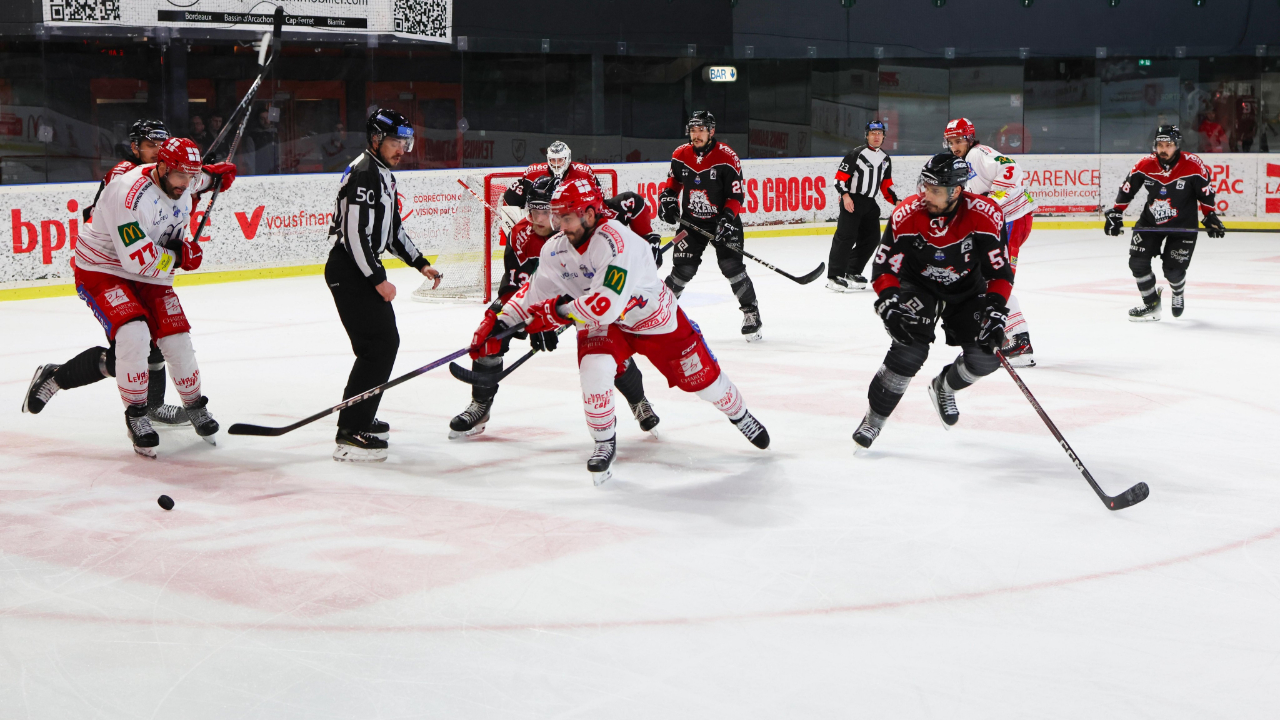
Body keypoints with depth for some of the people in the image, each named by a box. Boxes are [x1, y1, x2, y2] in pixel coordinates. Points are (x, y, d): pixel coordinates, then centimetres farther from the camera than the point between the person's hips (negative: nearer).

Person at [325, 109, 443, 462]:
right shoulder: (363, 174, -18)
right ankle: (350, 434, -16)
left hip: (365, 270, 11)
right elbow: (355, 234, -24)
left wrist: (420, 263, 19)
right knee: (378, 345, -15)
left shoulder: (384, 175, 16)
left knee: (387, 341, 18)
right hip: (349, 270, -11)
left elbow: (392, 229, 25)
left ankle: (362, 418, 30)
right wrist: (378, 280, -23)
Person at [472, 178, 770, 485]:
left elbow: (606, 305, -44)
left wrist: (556, 312, -34)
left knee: (703, 379, 8)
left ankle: (739, 414, 42)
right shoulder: (556, 249, -14)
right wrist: (499, 324, -10)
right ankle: (604, 443, -4)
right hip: (604, 324, 4)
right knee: (595, 368, -26)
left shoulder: (616, 241, -38)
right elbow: (534, 293, 0)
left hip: (657, 318, -4)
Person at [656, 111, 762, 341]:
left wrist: (727, 219, -25)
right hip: (692, 220, 3)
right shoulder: (680, 155, -2)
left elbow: (736, 195, -13)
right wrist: (667, 200, -1)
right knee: (683, 269, -3)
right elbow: (672, 181, 17)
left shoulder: (727, 158, -16)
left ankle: (751, 313, 1)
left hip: (723, 219, -3)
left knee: (731, 265, -13)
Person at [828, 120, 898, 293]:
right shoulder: (856, 154, -8)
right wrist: (845, 195, -24)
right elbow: (841, 176, -11)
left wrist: (896, 201, 8)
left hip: (870, 203, 8)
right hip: (851, 201, -8)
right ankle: (834, 277, -16)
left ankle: (852, 273, 18)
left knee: (871, 238, 7)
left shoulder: (885, 159, 15)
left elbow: (886, 185, 20)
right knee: (846, 237, -15)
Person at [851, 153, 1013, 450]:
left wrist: (995, 313, -29)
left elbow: (999, 271, -18)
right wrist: (889, 304, -34)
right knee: (910, 349, -23)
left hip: (967, 289, 2)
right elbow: (884, 267, -19)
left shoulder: (986, 215, -25)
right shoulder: (906, 215, -25)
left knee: (986, 355, -11)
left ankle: (944, 387, 23)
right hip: (918, 286, -2)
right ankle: (874, 418, -7)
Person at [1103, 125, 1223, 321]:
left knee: (1173, 269, -7)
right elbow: (1127, 189, -2)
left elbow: (1206, 192, -6)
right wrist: (1115, 214, -3)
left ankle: (1178, 293, 31)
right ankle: (1151, 304, 12)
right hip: (1150, 221, 3)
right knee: (1137, 262, -6)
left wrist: (1210, 217, -6)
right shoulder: (1145, 165, -13)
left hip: (1182, 225, -3)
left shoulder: (1193, 165, -19)